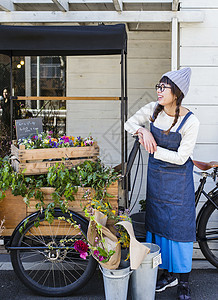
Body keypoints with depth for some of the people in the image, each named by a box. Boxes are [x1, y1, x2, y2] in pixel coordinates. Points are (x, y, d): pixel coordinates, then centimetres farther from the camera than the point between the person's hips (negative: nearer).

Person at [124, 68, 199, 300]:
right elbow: (129, 123, 8)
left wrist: (153, 149, -18)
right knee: (158, 222, 12)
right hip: (155, 175, 5)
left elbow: (181, 157, -19)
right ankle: (168, 274, 28)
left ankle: (183, 281, 17)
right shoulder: (153, 109, -5)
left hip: (178, 178, -5)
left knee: (179, 225, 1)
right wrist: (142, 131, -12)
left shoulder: (190, 122, -19)